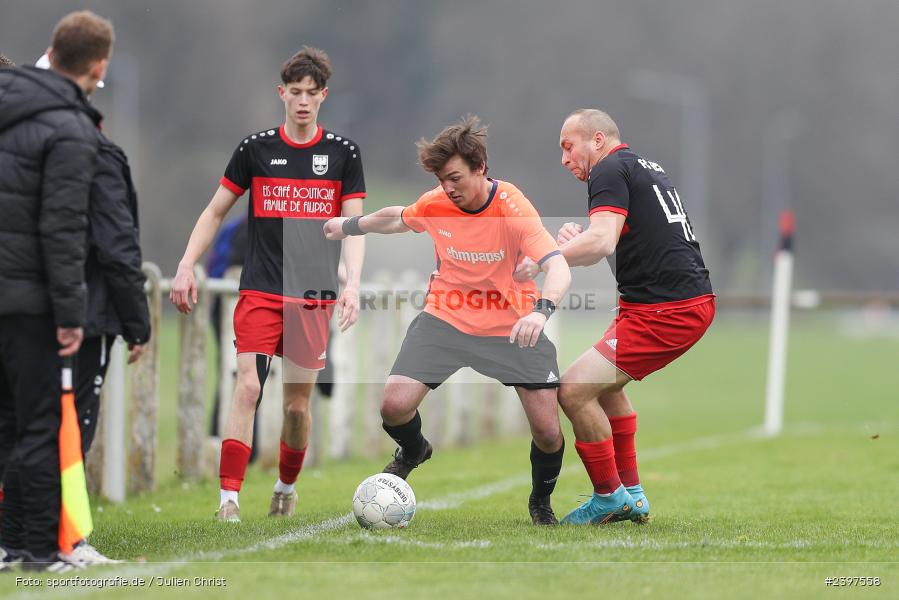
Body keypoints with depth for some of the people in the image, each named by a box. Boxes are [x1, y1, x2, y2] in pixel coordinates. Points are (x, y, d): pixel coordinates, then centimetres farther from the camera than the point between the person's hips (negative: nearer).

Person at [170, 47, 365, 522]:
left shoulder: (342, 152, 4)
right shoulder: (255, 148, 3)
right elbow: (215, 212, 10)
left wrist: (353, 284, -12)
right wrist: (186, 266, 0)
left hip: (315, 296, 1)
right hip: (260, 291, -1)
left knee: (297, 401, 7)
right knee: (248, 386, -16)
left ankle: (286, 490, 29)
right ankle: (229, 498, -16)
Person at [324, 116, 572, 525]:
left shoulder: (512, 209, -24)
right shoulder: (436, 204, -10)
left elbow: (558, 268, -36)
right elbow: (398, 218, 15)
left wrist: (540, 310, -55)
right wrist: (350, 227, 28)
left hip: (510, 326, -3)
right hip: (446, 318, 3)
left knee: (547, 431, -10)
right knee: (394, 406, -14)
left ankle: (541, 503, 23)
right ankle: (412, 452, 24)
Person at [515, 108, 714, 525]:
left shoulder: (610, 170, -9)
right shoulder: (649, 169, 21)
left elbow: (601, 242, -25)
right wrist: (580, 240, 11)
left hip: (666, 311, -11)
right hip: (695, 301, 11)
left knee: (574, 391, -11)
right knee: (604, 383, 26)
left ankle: (609, 498, 2)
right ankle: (631, 495, 27)